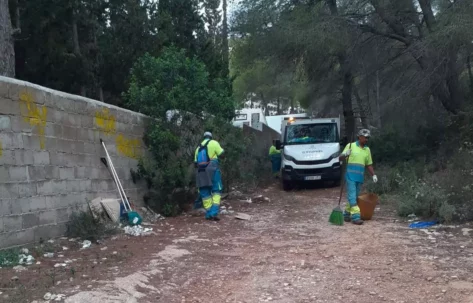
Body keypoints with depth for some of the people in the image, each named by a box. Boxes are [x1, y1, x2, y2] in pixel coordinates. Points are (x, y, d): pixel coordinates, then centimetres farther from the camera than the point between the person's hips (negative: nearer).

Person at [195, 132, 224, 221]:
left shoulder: (198, 148, 20)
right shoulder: (213, 143, 3)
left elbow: (195, 162, 18)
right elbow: (222, 155, -1)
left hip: (200, 171, 5)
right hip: (212, 169, -5)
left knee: (205, 193, 9)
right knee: (216, 191, 1)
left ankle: (209, 214, 7)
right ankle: (214, 213, -13)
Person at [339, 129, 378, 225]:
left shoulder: (367, 150, 14)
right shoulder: (351, 146, -1)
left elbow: (369, 164, 21)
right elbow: (340, 158, -3)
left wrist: (373, 175, 10)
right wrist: (345, 154, -25)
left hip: (360, 177, 6)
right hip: (350, 176, -6)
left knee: (354, 197, 10)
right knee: (352, 197, -10)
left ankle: (347, 214, 20)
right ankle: (355, 216, -12)